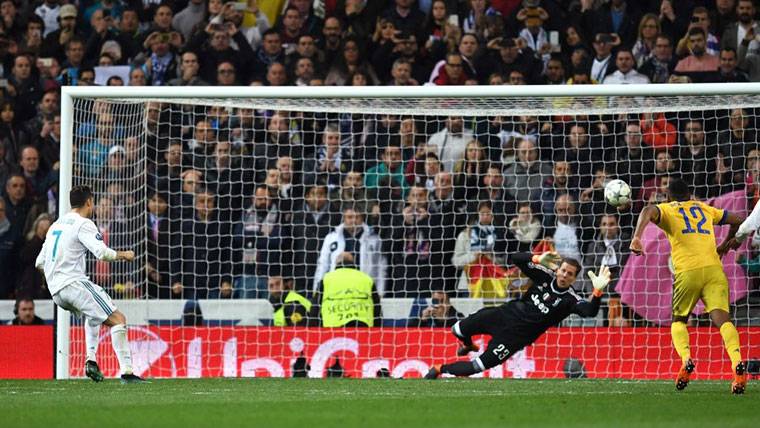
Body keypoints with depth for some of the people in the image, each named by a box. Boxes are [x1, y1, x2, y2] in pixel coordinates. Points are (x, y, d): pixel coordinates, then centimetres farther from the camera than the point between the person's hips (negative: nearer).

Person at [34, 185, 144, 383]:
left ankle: (91, 359, 16)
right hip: (74, 283, -9)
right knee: (118, 319, -10)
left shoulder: (56, 225, 21)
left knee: (94, 314, 34)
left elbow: (39, 263, 24)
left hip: (56, 292, 9)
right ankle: (126, 372, -22)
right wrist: (124, 255, 0)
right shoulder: (83, 224, -5)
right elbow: (102, 253, -19)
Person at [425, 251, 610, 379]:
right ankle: (468, 345, 50)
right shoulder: (545, 276, -4)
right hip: (505, 314, 5)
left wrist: (598, 291, -54)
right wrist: (538, 259, -21)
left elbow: (590, 311, -37)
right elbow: (517, 259, -3)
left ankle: (441, 369, 15)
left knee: (480, 366, -9)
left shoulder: (570, 300, -17)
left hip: (517, 335, -5)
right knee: (458, 330, 14)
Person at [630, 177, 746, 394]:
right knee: (721, 318, -11)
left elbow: (649, 211, -9)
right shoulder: (704, 208, 26)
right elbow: (737, 221, 34)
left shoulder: (667, 209, 15)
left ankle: (686, 359, -13)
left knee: (679, 321, 16)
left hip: (688, 271, -2)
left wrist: (637, 236, -22)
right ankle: (737, 362, -37)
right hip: (714, 268, 2)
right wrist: (725, 245, 48)